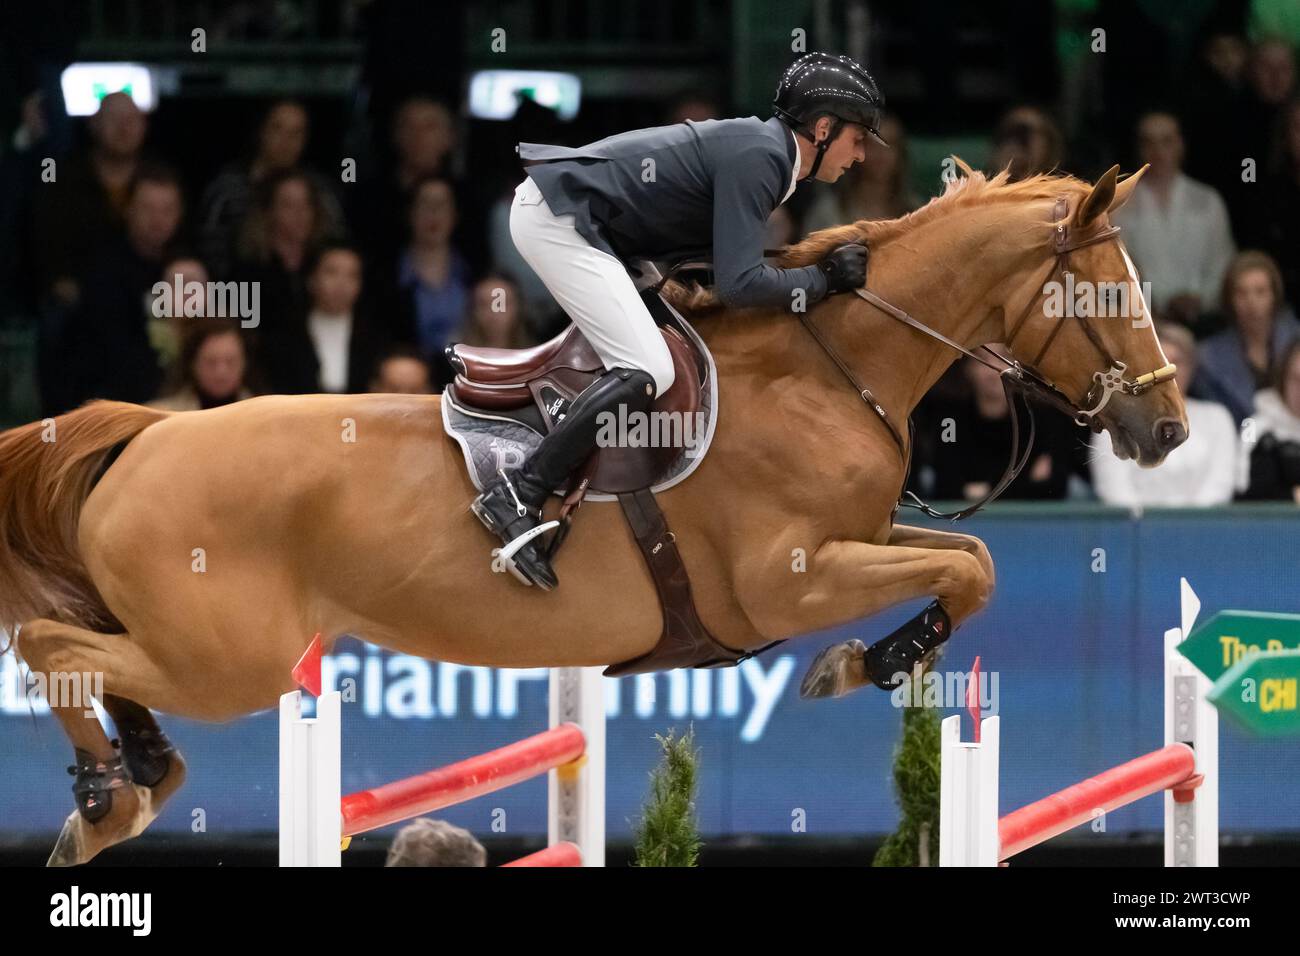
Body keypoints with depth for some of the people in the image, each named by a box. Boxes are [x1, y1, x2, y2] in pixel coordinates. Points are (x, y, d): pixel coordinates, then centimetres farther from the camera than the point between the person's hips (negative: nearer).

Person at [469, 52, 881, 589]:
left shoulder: (763, 148, 13)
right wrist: (824, 280, -14)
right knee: (647, 372, -19)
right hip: (557, 217, -11)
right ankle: (517, 495, -21)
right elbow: (738, 284, -23)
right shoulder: (757, 158, -17)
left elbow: (731, 263, 16)